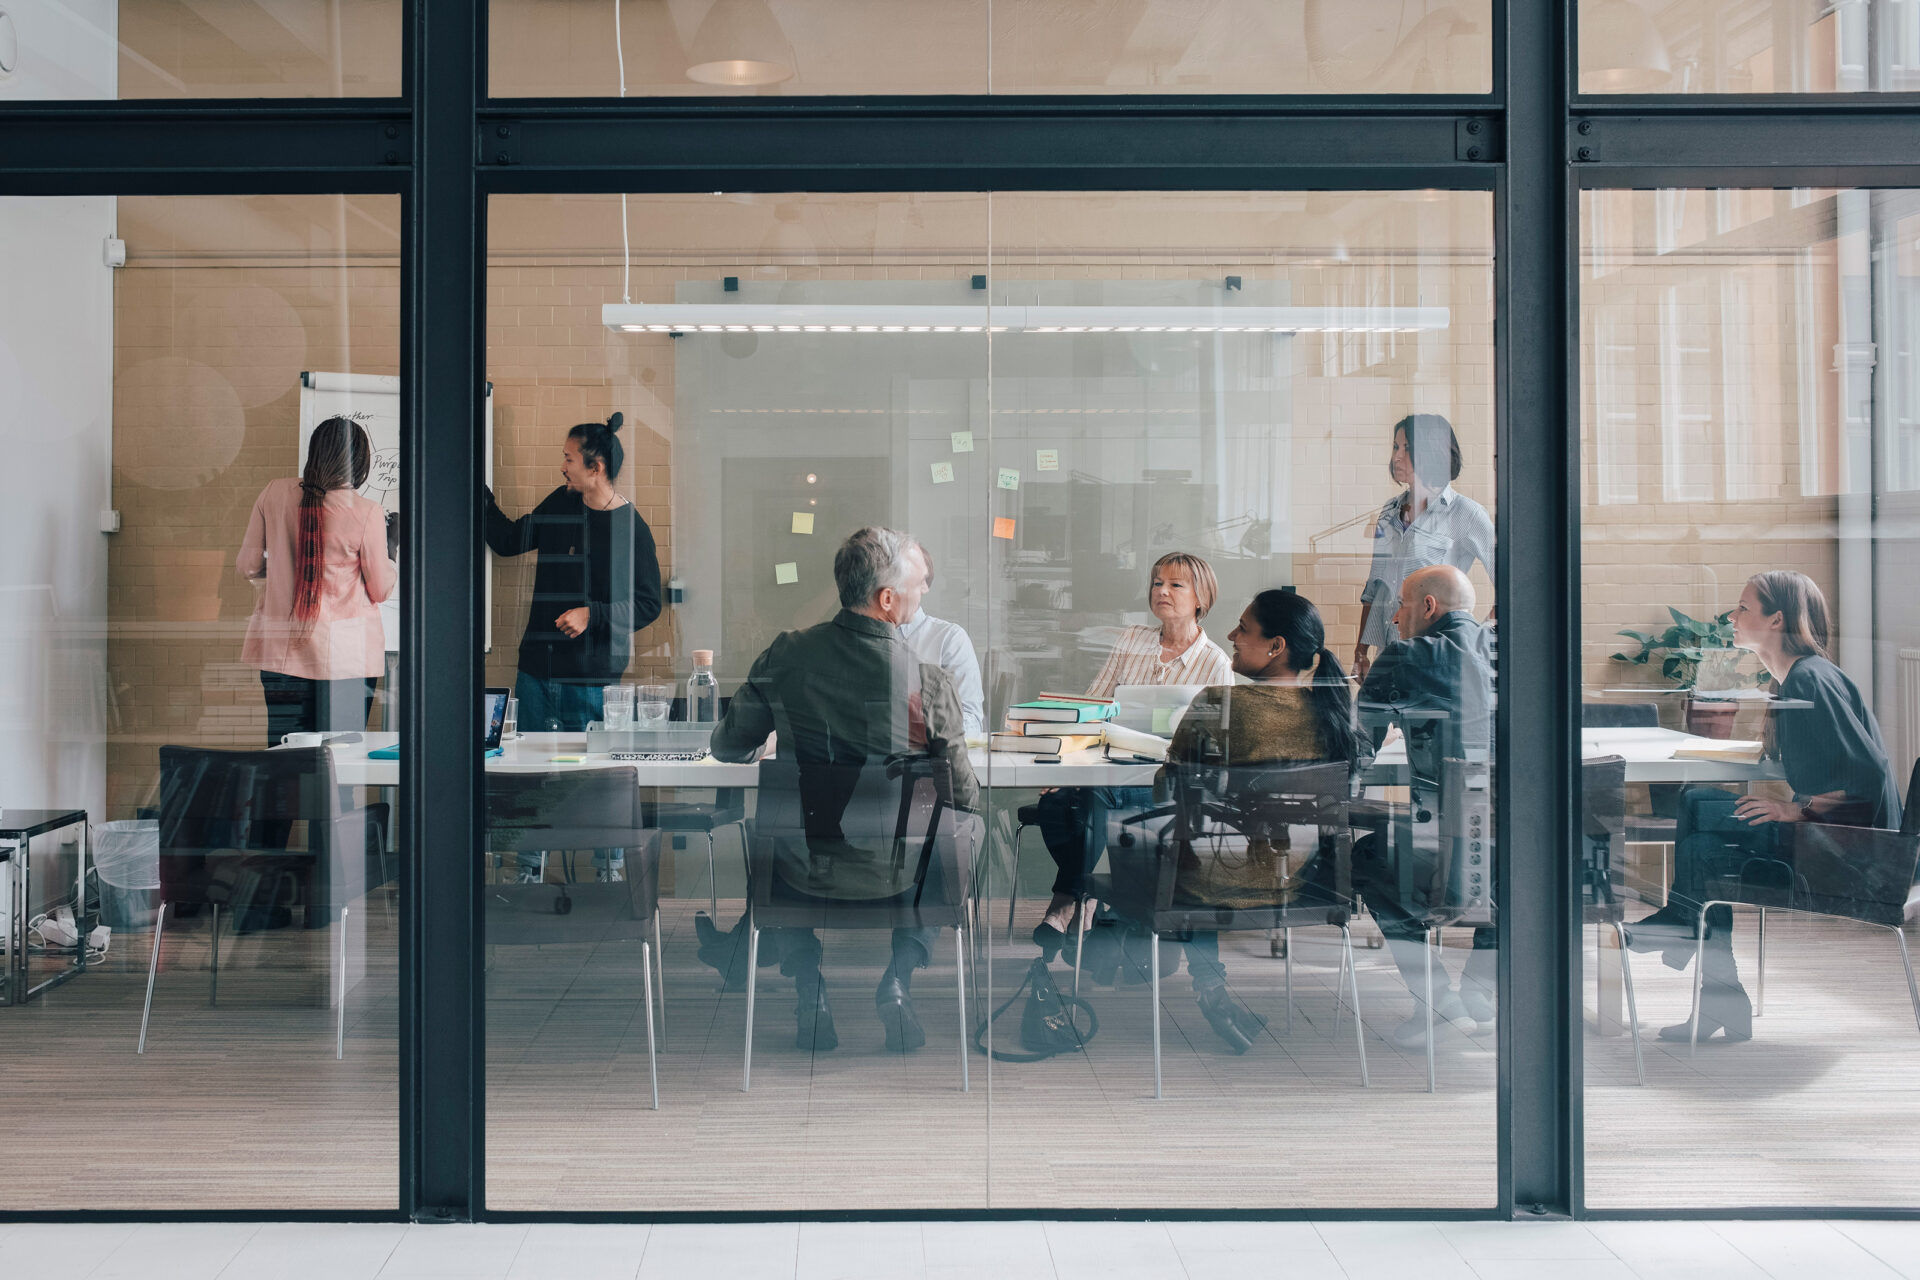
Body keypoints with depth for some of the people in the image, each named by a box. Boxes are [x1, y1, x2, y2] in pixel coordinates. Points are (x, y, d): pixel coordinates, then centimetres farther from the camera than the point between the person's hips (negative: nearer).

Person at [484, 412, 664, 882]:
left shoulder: (629, 527, -12)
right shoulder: (559, 505, 6)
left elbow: (648, 604, -11)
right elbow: (508, 541, 20)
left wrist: (592, 614, -20)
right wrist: (481, 494, 12)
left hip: (593, 674, -6)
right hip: (537, 666, 6)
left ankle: (610, 870, 21)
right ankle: (530, 869, 30)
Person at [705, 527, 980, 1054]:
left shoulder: (785, 654, -13)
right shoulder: (929, 682, -20)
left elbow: (729, 748, 2)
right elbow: (964, 794, -10)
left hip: (803, 873, 2)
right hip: (895, 872, -2)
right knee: (967, 825, 30)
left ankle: (809, 989, 26)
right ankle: (898, 979, 19)